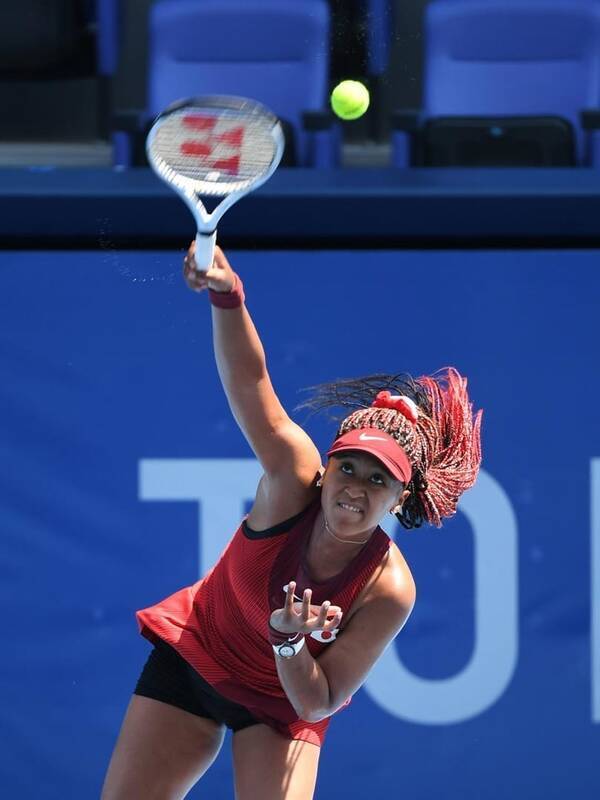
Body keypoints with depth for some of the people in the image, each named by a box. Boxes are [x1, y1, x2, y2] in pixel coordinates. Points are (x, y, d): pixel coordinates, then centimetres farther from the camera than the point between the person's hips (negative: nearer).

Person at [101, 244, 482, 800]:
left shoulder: (388, 592, -29)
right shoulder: (294, 477, -26)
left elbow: (317, 704, -22)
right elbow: (250, 383, -37)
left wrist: (288, 640, -41)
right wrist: (227, 295, -55)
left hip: (283, 704, -1)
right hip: (191, 657, 1)